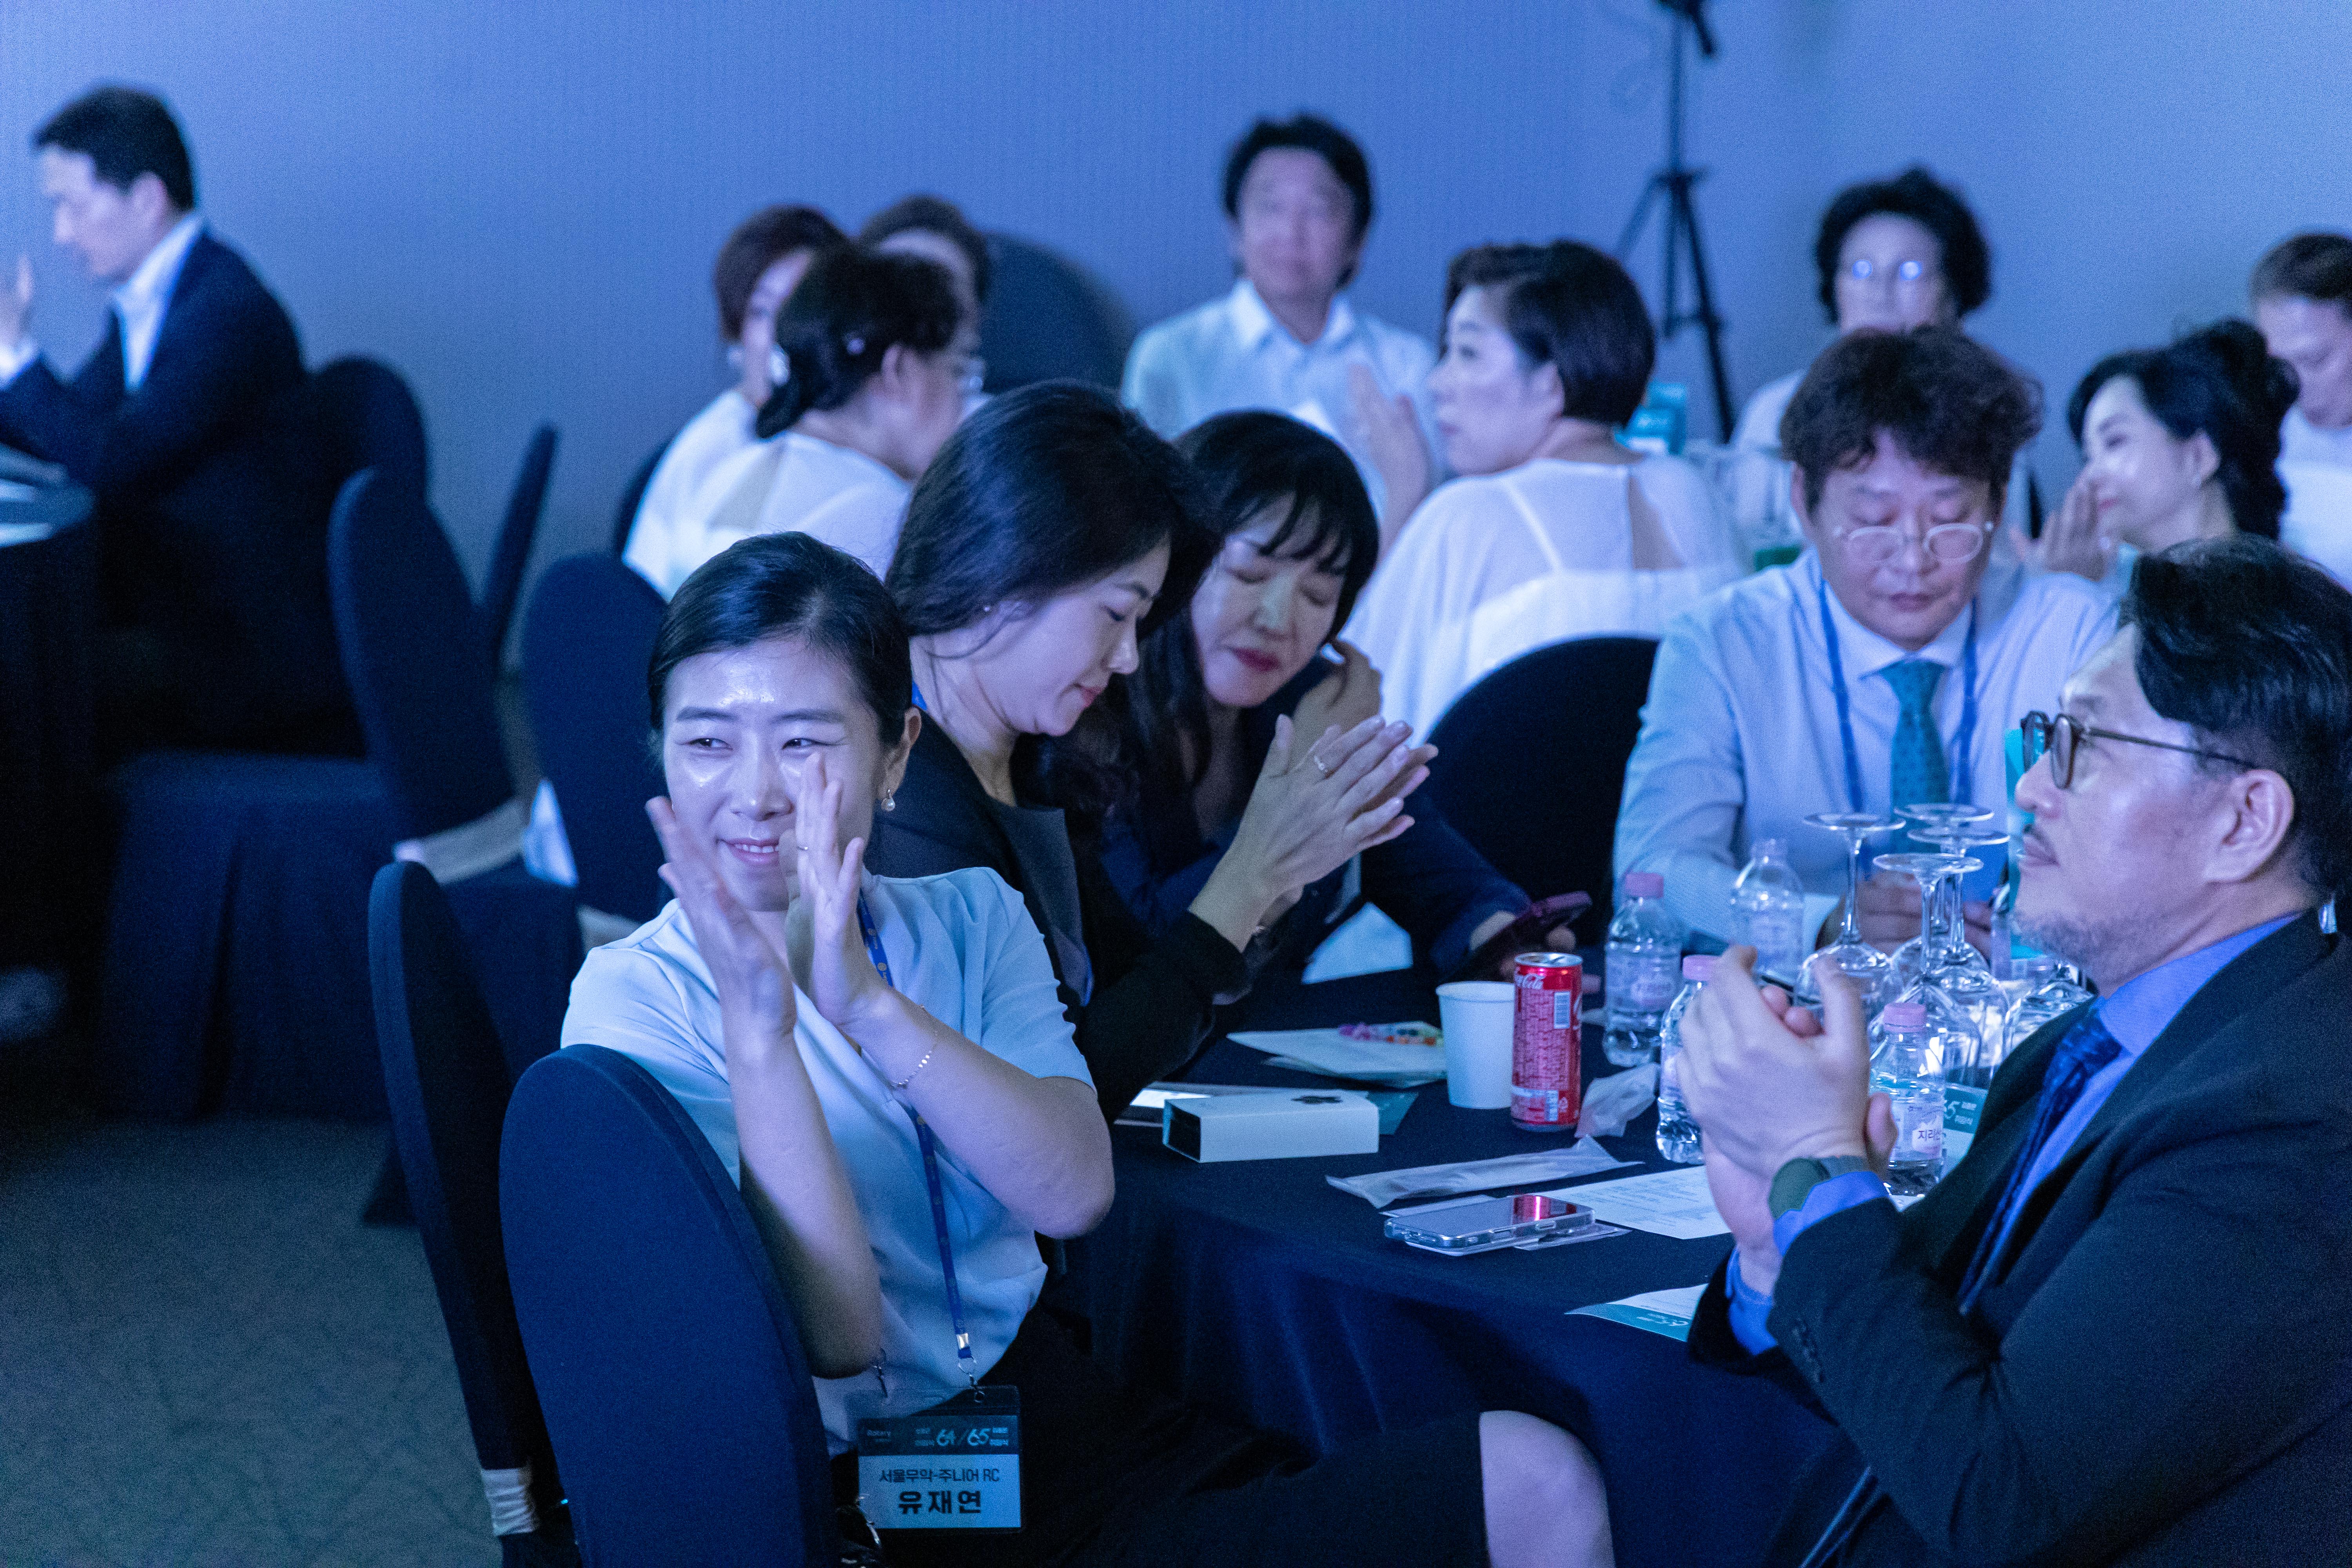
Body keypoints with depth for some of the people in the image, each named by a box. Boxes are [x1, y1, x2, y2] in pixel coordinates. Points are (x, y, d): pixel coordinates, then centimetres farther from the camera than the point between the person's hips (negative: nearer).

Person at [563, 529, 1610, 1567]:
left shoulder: (969, 918, 9)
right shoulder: (633, 1003, -7)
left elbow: (1074, 1193, -9)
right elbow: (835, 1337, -18)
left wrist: (867, 1004, -21)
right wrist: (757, 1025, -27)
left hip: (1073, 1416, 7)